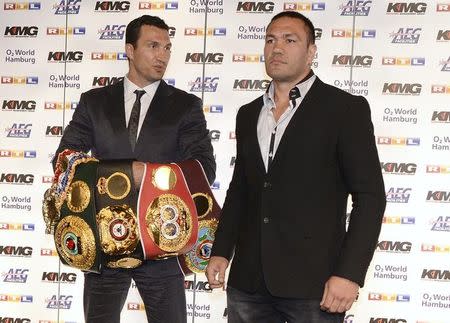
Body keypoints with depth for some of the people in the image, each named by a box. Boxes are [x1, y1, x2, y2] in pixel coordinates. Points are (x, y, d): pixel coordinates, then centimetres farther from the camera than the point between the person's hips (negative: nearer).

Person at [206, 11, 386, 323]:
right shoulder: (248, 114, 14)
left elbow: (370, 195, -8)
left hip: (313, 281, -5)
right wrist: (221, 251, 11)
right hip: (248, 279, 5)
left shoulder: (346, 108, -4)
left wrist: (349, 274, -15)